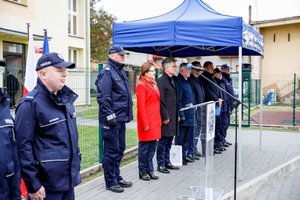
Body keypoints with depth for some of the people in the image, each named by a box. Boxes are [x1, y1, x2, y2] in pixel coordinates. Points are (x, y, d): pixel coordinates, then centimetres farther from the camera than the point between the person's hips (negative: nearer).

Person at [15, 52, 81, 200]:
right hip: (47, 183, -7)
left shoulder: (66, 98, 9)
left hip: (69, 179, 8)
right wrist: (33, 185, -18)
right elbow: (23, 147, -18)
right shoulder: (30, 104, -15)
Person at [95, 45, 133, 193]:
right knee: (111, 151, -1)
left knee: (120, 150, 17)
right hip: (112, 119, -9)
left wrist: (127, 114, 20)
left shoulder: (121, 72, 16)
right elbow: (103, 97, -19)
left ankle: (117, 177, 30)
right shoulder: (107, 72, -12)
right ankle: (110, 182, 10)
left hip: (120, 119, 9)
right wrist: (110, 116, -21)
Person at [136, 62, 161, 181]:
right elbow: (140, 106, -14)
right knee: (144, 147, 2)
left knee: (152, 147, 13)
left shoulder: (154, 84, 15)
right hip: (146, 122, -8)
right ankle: (142, 171, 13)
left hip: (155, 121, 8)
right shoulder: (141, 85, -10)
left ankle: (150, 170, 23)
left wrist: (159, 120, 13)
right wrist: (145, 123, -16)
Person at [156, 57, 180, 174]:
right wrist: (165, 116, -17)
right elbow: (161, 101, -17)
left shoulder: (173, 80, 14)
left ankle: (167, 162, 26)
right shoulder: (161, 81, -12)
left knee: (169, 140, 15)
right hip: (166, 117, -8)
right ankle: (160, 164, 9)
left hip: (173, 117, 8)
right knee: (163, 141, 0)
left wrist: (177, 115, 15)